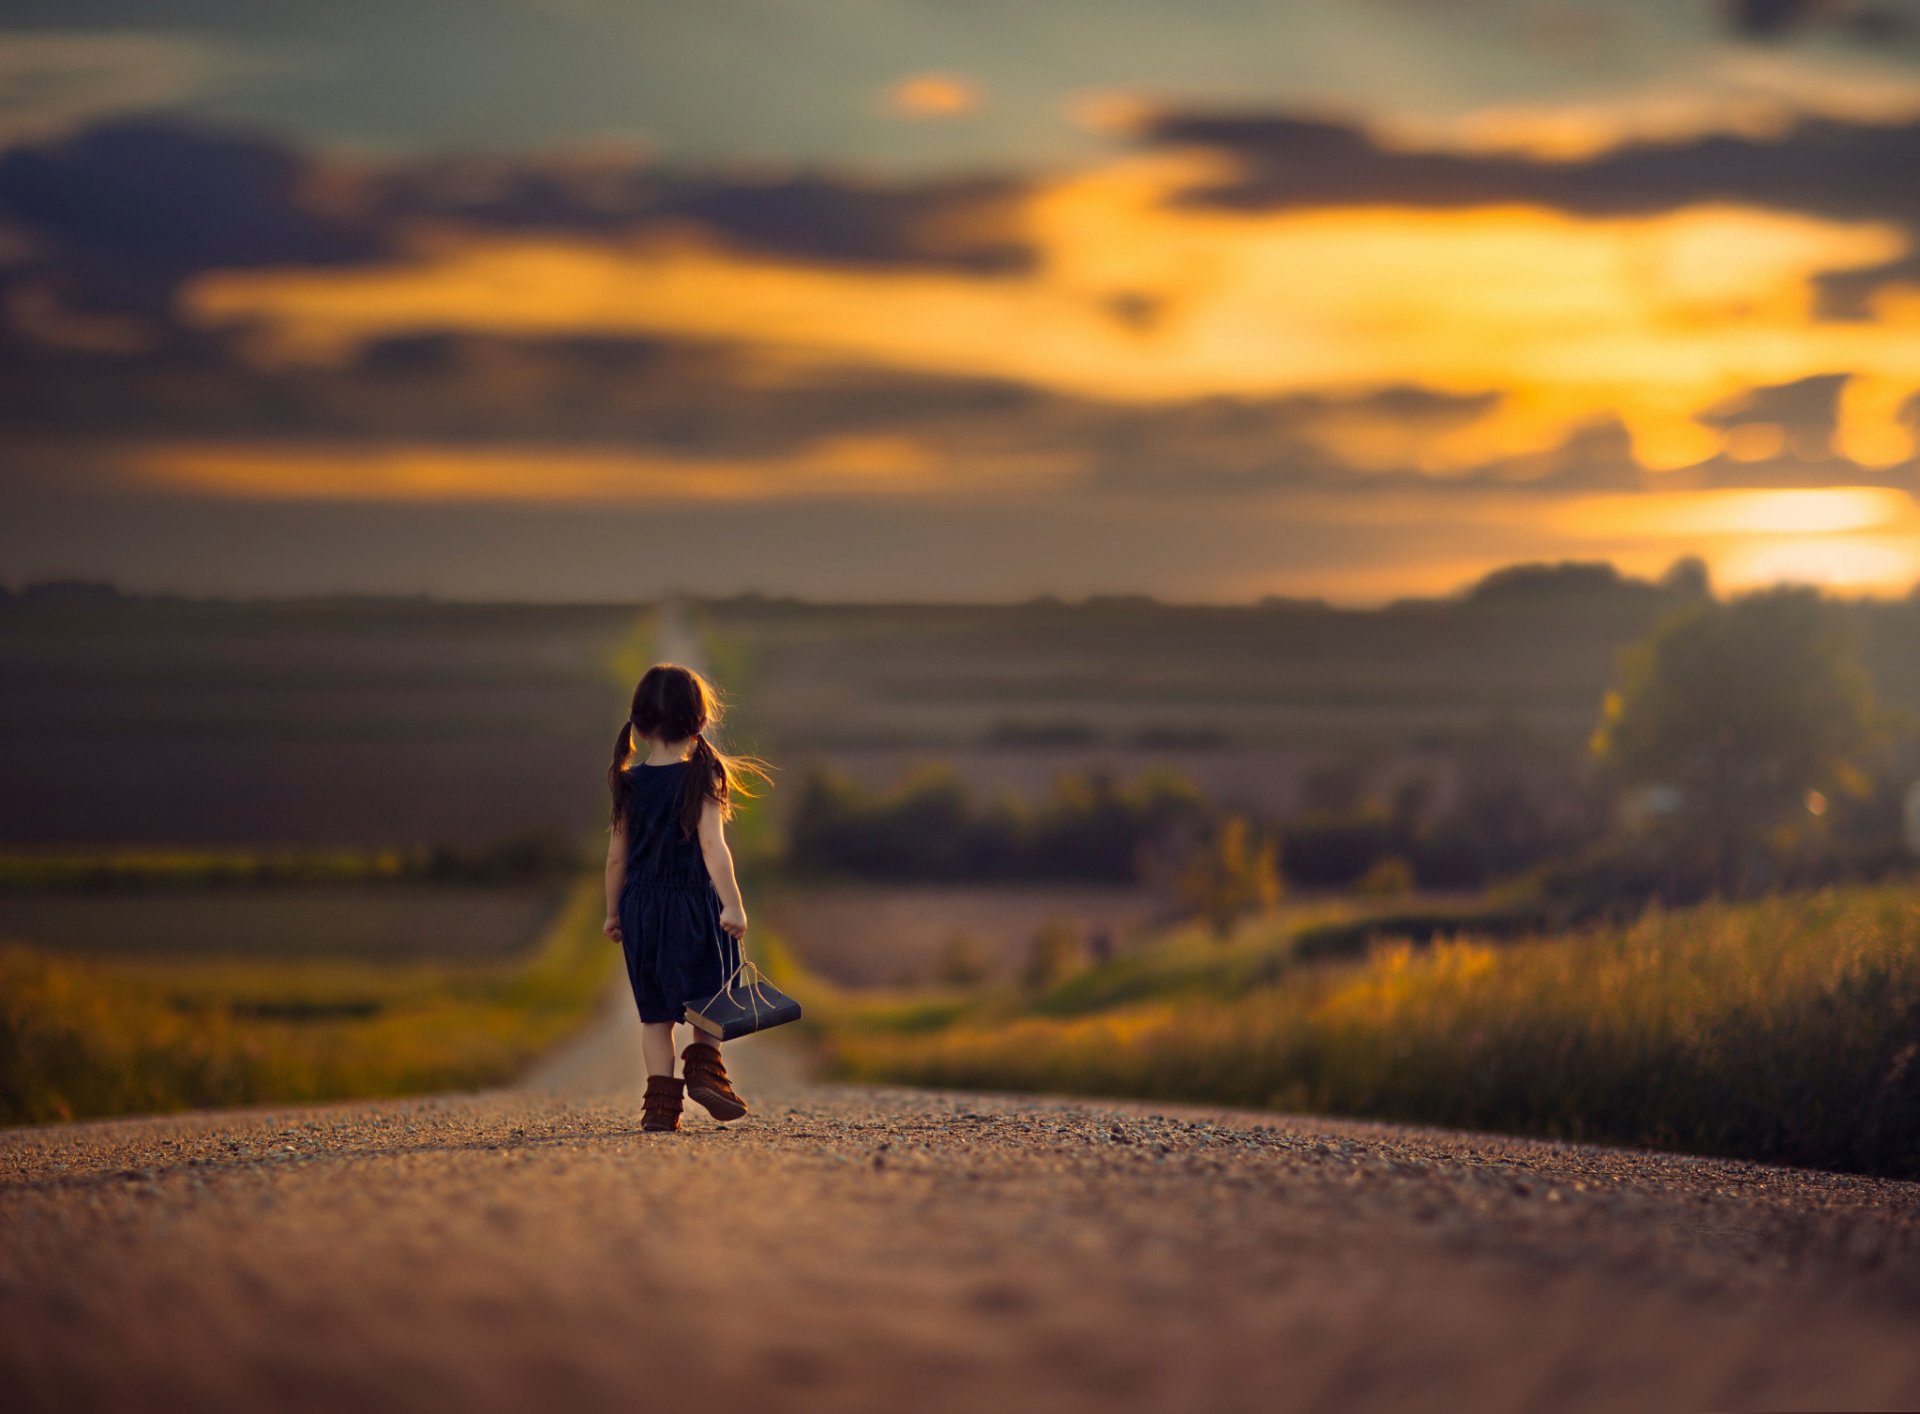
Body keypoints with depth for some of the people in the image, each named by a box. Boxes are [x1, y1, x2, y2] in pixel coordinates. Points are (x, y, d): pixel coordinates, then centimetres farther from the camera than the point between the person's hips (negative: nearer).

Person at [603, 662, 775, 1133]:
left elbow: (617, 854, 6)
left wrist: (613, 912, 16)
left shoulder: (629, 784, 2)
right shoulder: (701, 779, -9)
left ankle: (661, 1099, 5)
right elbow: (712, 846, -19)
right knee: (707, 990, 16)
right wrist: (732, 905, -22)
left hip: (640, 904, 3)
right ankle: (704, 1063, -3)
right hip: (693, 901, -3)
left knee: (655, 1010, 8)